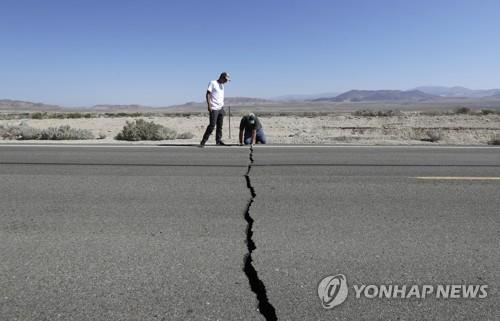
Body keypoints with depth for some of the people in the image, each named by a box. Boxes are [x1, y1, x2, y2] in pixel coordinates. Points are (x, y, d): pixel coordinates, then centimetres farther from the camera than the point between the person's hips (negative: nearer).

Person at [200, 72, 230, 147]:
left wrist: (222, 106, 15)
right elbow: (208, 94, -8)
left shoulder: (222, 85, 19)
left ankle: (218, 140, 13)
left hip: (221, 108, 8)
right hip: (214, 108, -8)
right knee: (212, 125, -11)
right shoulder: (212, 83, -3)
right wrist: (209, 105, -16)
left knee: (220, 125, 6)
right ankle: (203, 141, -5)